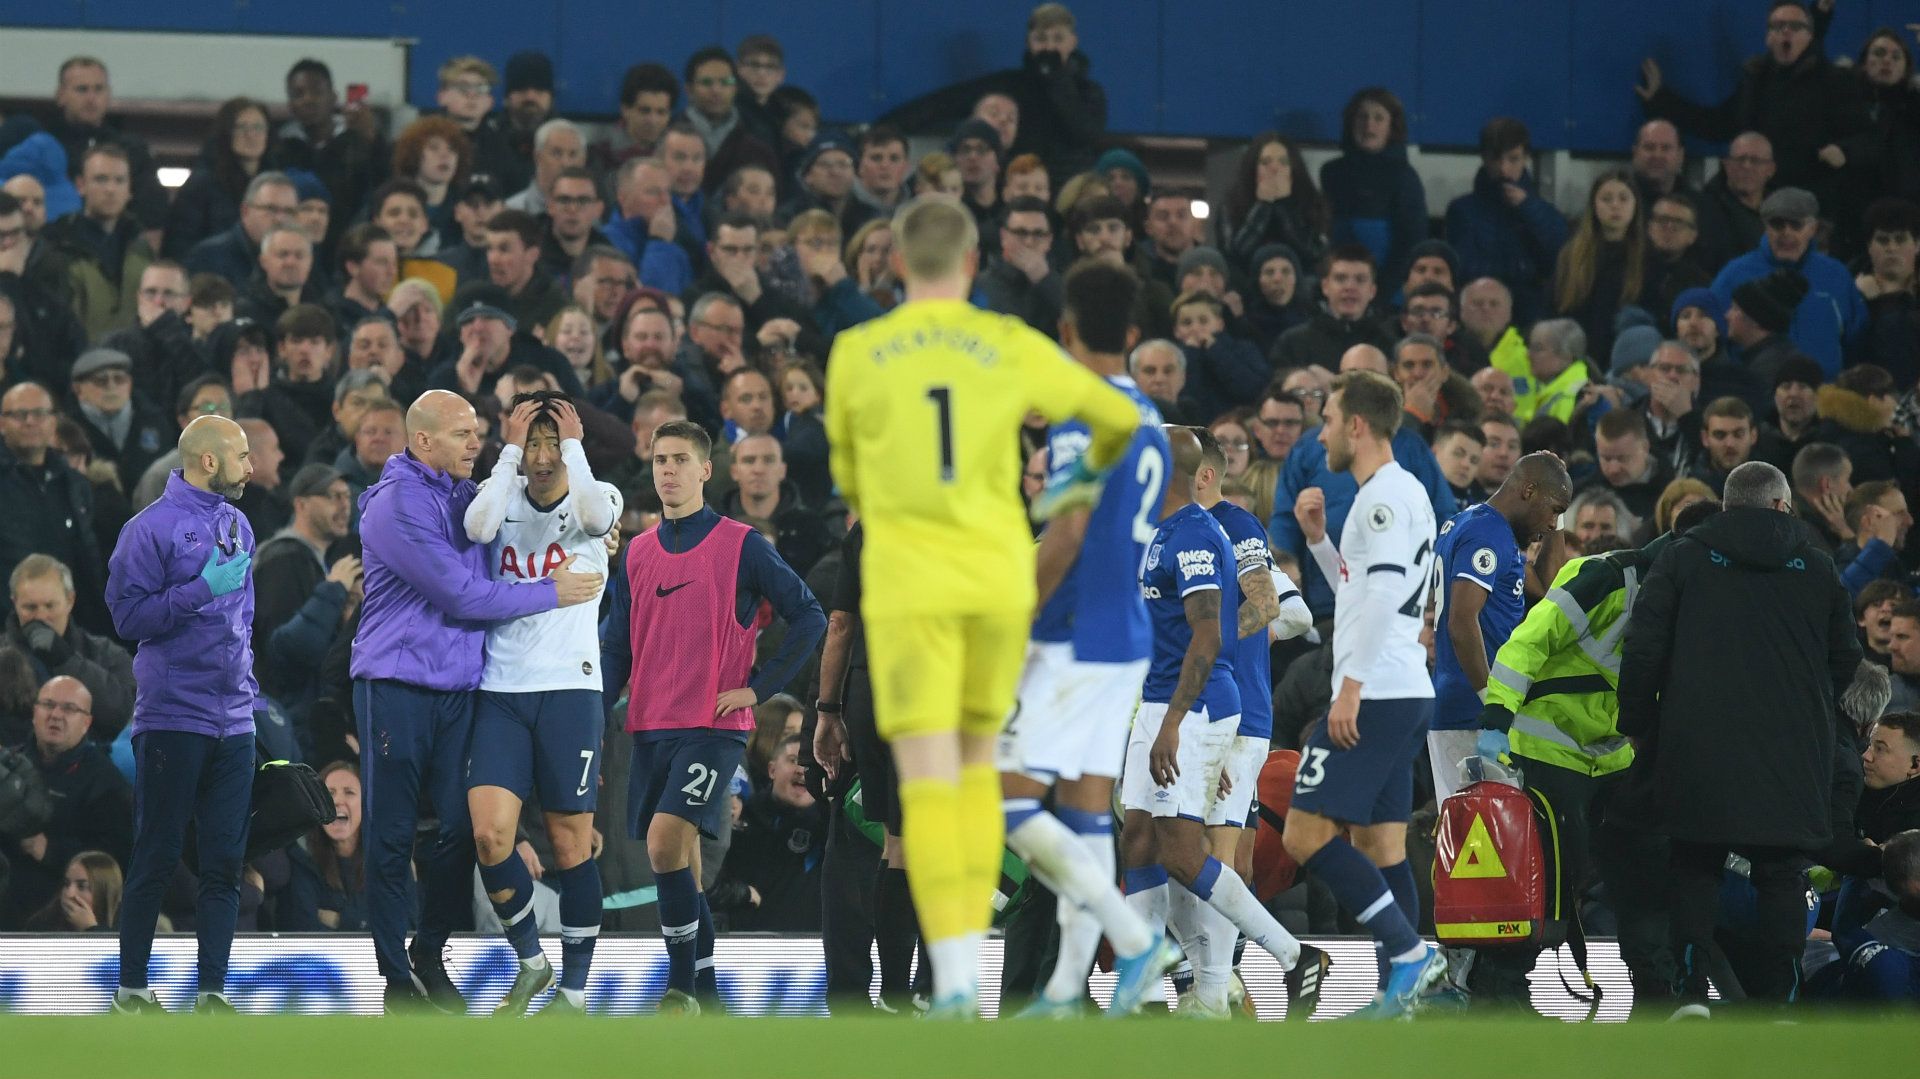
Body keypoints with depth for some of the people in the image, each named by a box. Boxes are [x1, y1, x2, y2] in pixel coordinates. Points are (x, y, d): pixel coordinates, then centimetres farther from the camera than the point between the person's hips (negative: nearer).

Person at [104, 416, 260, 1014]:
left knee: (225, 861, 3)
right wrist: (203, 589, -18)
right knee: (156, 857, -2)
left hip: (234, 719, 6)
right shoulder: (152, 527, -7)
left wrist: (248, 688, 16)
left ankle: (212, 987, 5)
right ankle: (132, 986, 4)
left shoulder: (238, 526, 15)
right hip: (172, 717, -6)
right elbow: (128, 616, -13)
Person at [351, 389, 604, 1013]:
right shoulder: (396, 505, -10)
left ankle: (429, 955, 16)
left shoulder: (468, 497, 14)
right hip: (394, 687, -6)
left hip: (457, 689, 6)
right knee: (391, 838, -1)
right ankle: (397, 978, 4)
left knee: (461, 828, -2)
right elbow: (459, 593, -15)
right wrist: (551, 594, -7)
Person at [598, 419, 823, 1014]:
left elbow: (808, 618, -1)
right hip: (650, 728, 5)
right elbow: (614, 648, 16)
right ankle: (703, 989, 18)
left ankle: (682, 982, -14)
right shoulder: (637, 554, 12)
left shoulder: (742, 547, -3)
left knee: (666, 839, -21)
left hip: (714, 726, -5)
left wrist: (757, 688, -6)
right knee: (677, 857, 7)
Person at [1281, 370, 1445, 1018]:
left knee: (1307, 834, -13)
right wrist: (1318, 540, 20)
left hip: (1374, 697, -10)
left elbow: (1384, 592, -22)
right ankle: (1400, 989, 5)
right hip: (1402, 696, 10)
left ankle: (1410, 951, -17)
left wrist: (1351, 685, -22)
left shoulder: (1385, 494, -12)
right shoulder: (1399, 492, 20)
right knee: (1379, 845, 8)